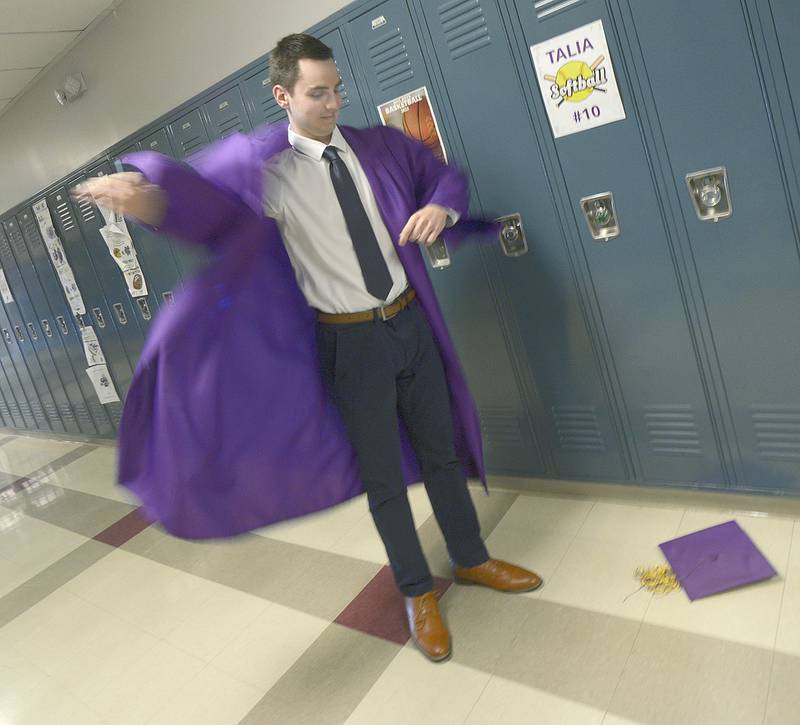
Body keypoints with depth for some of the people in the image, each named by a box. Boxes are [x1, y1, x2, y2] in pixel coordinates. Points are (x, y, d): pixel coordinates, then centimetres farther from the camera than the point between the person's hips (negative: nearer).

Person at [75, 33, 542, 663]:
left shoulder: (381, 145, 2)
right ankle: (418, 592, 34)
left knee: (442, 451, 18)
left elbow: (447, 176, 15)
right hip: (351, 341, -4)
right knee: (382, 475, 9)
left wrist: (440, 207, -9)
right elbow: (205, 190, -28)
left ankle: (472, 560, 42)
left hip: (412, 322, 4)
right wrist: (149, 195, -51)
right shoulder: (264, 163, -11)